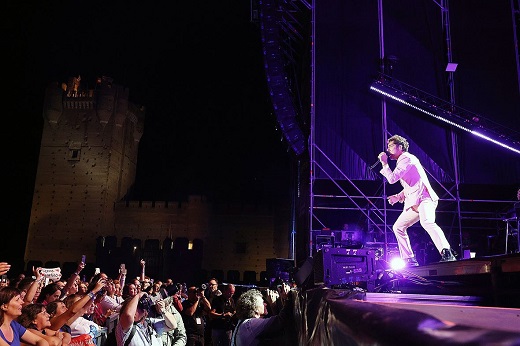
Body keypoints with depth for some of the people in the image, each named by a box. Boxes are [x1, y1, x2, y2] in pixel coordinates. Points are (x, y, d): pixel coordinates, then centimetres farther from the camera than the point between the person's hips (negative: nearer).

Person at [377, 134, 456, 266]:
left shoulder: (406, 158, -5)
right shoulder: (403, 160, 25)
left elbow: (392, 178, -15)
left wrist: (384, 163, -3)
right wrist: (399, 196, 18)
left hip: (423, 197, -10)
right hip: (414, 202, 10)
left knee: (427, 222, -34)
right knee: (398, 227, 11)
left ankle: (447, 254, -42)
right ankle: (410, 260, 12)